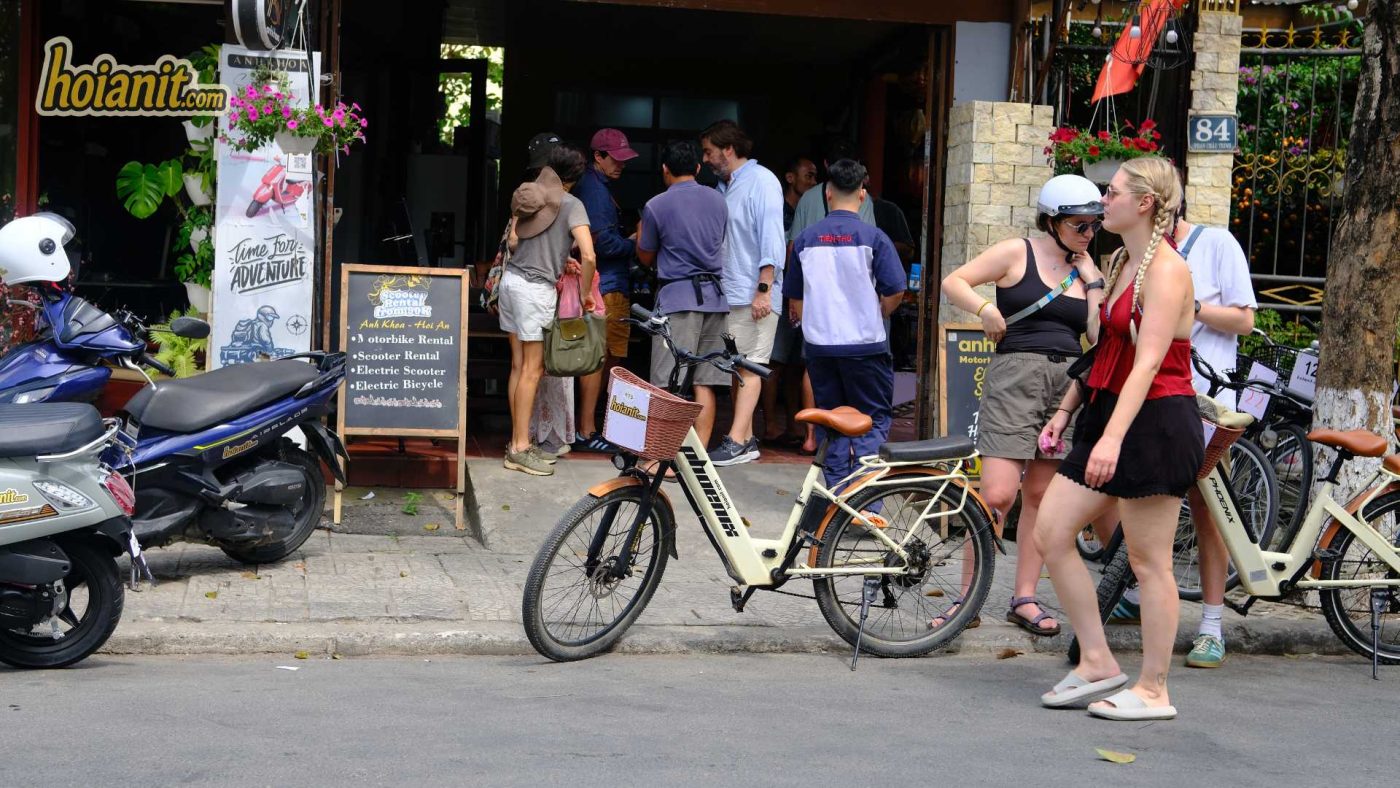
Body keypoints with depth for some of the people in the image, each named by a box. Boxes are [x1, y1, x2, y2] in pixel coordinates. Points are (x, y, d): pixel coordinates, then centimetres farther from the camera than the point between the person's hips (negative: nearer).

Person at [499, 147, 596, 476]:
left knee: (519, 365, 10)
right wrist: (585, 294, -3)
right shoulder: (571, 205, -8)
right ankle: (520, 449, -4)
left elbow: (513, 241, 11)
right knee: (533, 369, -4)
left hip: (511, 278, 7)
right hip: (535, 287, -7)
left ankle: (519, 442, 14)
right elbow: (588, 255, -17)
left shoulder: (527, 195, 11)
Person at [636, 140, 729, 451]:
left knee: (670, 386, -5)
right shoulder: (718, 201, 11)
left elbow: (646, 257, 8)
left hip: (678, 297, -5)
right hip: (714, 296, 5)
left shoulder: (656, 206, -4)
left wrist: (640, 234, 27)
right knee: (704, 384, 6)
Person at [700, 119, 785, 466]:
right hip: (730, 294, 9)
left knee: (748, 366, -9)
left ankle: (737, 442, -12)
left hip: (753, 295, -9)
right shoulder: (724, 187, 19)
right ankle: (746, 438, 13)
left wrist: (764, 289, -20)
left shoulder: (761, 182, -8)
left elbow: (772, 238, -15)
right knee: (738, 367, 9)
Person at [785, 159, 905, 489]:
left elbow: (795, 300, 9)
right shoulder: (873, 238, -7)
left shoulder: (806, 239, 4)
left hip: (819, 346, 3)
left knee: (831, 426, 14)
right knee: (873, 422, 5)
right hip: (865, 345, -3)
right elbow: (895, 292, -9)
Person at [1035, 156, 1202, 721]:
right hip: (1107, 414, 10)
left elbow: (1148, 362, -22)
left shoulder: (1166, 269, -14)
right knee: (1049, 533, 5)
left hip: (1154, 423, -10)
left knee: (1148, 562, -2)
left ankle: (1153, 691, 9)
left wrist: (1112, 437, -29)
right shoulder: (1120, 263, 15)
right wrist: (1065, 410, 20)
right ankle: (1097, 663, 14)